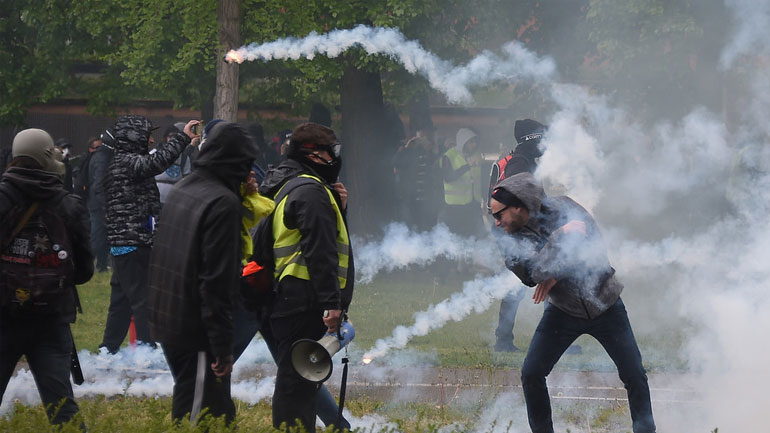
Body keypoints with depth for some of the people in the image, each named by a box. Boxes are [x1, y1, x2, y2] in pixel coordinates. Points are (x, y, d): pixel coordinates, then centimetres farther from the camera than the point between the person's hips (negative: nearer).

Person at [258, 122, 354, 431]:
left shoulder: (287, 186, 19)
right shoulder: (310, 191, -14)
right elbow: (320, 251, -20)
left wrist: (338, 206, 8)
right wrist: (332, 303, -22)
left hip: (287, 300, 11)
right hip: (305, 302, -11)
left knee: (295, 379, 16)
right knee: (298, 381, -8)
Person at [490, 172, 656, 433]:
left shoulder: (561, 210, -17)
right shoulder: (516, 241, -10)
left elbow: (596, 253, -24)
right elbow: (532, 274, -28)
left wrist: (556, 276, -26)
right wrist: (561, 237, -36)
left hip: (605, 306, -2)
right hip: (564, 312, 2)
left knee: (634, 376, -1)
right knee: (531, 374, -7)